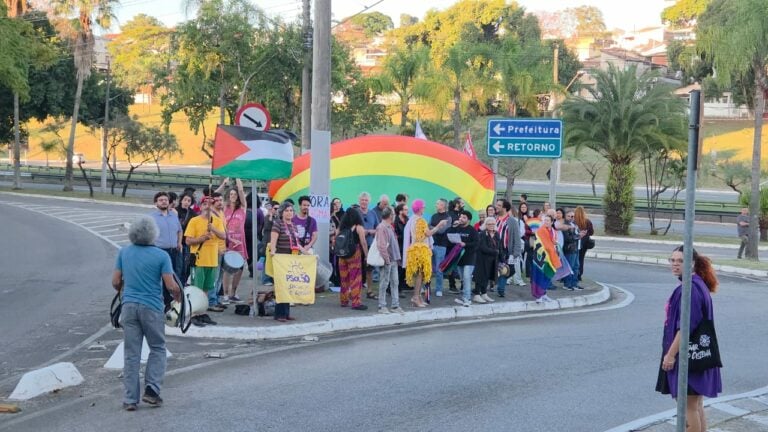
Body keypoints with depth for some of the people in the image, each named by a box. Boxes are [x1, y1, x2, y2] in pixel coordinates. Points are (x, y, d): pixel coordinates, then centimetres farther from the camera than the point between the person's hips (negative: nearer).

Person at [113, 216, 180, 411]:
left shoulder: (124, 253, 3)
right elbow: (172, 286, -11)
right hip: (152, 307, -3)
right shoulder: (161, 256, -8)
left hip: (129, 306, 3)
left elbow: (116, 282, 6)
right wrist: (178, 297, 10)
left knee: (131, 354, 7)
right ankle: (151, 389, 3)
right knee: (157, 349, 14)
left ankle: (130, 399, 8)